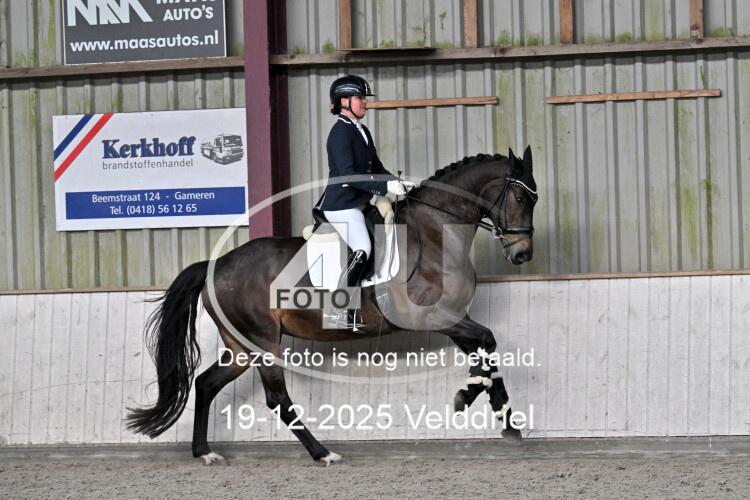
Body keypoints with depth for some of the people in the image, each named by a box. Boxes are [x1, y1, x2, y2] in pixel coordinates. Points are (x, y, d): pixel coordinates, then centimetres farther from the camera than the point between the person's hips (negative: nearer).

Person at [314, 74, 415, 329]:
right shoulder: (341, 132, -13)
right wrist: (385, 187, -26)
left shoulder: (362, 131, 15)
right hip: (341, 204, -10)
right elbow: (348, 174, -23)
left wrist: (398, 183, 3)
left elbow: (376, 168, 20)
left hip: (357, 203, 10)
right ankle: (340, 309, -19)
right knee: (362, 250, -21)